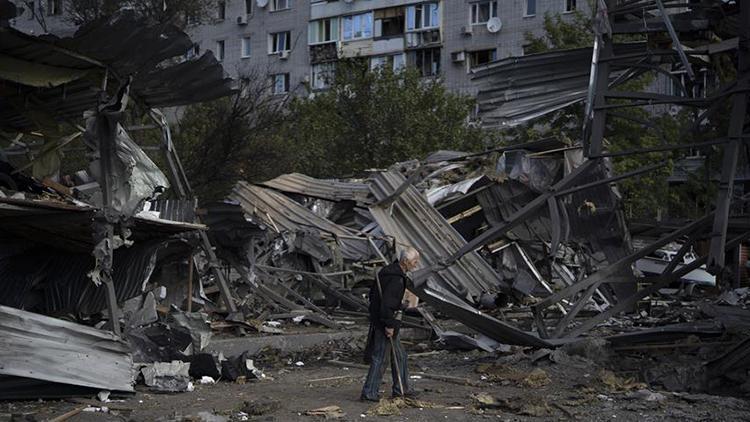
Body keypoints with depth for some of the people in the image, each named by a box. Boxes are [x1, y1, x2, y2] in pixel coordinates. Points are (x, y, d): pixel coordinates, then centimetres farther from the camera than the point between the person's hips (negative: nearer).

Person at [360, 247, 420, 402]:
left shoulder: (387, 271, 10)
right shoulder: (397, 279, -22)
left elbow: (372, 292, 18)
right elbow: (387, 303, -28)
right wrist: (389, 325, -23)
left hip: (376, 318, 10)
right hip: (385, 321, -10)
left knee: (400, 355, 18)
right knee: (378, 358, -4)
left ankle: (400, 389, 26)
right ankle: (369, 393, 1)